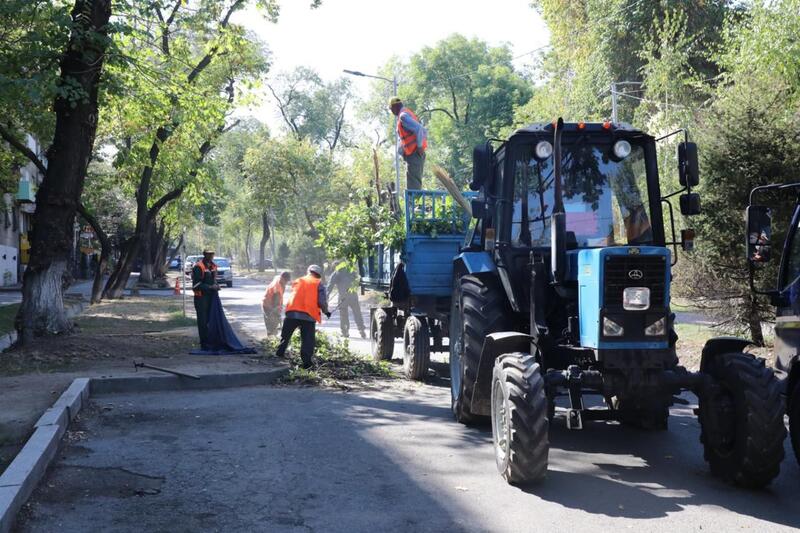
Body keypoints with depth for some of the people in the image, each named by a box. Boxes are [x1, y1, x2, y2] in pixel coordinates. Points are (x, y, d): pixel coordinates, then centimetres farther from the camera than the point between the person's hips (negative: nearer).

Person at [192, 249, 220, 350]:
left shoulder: (213, 266, 13)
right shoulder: (198, 267, -12)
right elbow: (197, 284, -16)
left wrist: (216, 286, 2)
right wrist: (210, 287, -21)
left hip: (211, 296, 7)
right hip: (201, 296, -7)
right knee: (203, 321, -4)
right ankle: (204, 344, 1)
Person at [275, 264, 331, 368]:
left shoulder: (297, 281, 21)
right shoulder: (318, 284, 8)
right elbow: (322, 302, -1)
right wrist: (326, 312, 17)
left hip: (292, 313, 3)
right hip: (309, 316, -3)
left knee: (285, 337, 17)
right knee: (307, 340, 3)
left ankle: (278, 356, 24)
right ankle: (306, 362, -2)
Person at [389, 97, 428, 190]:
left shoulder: (403, 116, -10)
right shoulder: (409, 114, 20)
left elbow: (418, 129, -24)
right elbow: (424, 131, 23)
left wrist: (419, 146, -18)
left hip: (413, 154, -10)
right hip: (418, 154, 10)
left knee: (412, 186, -12)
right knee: (416, 184, 12)